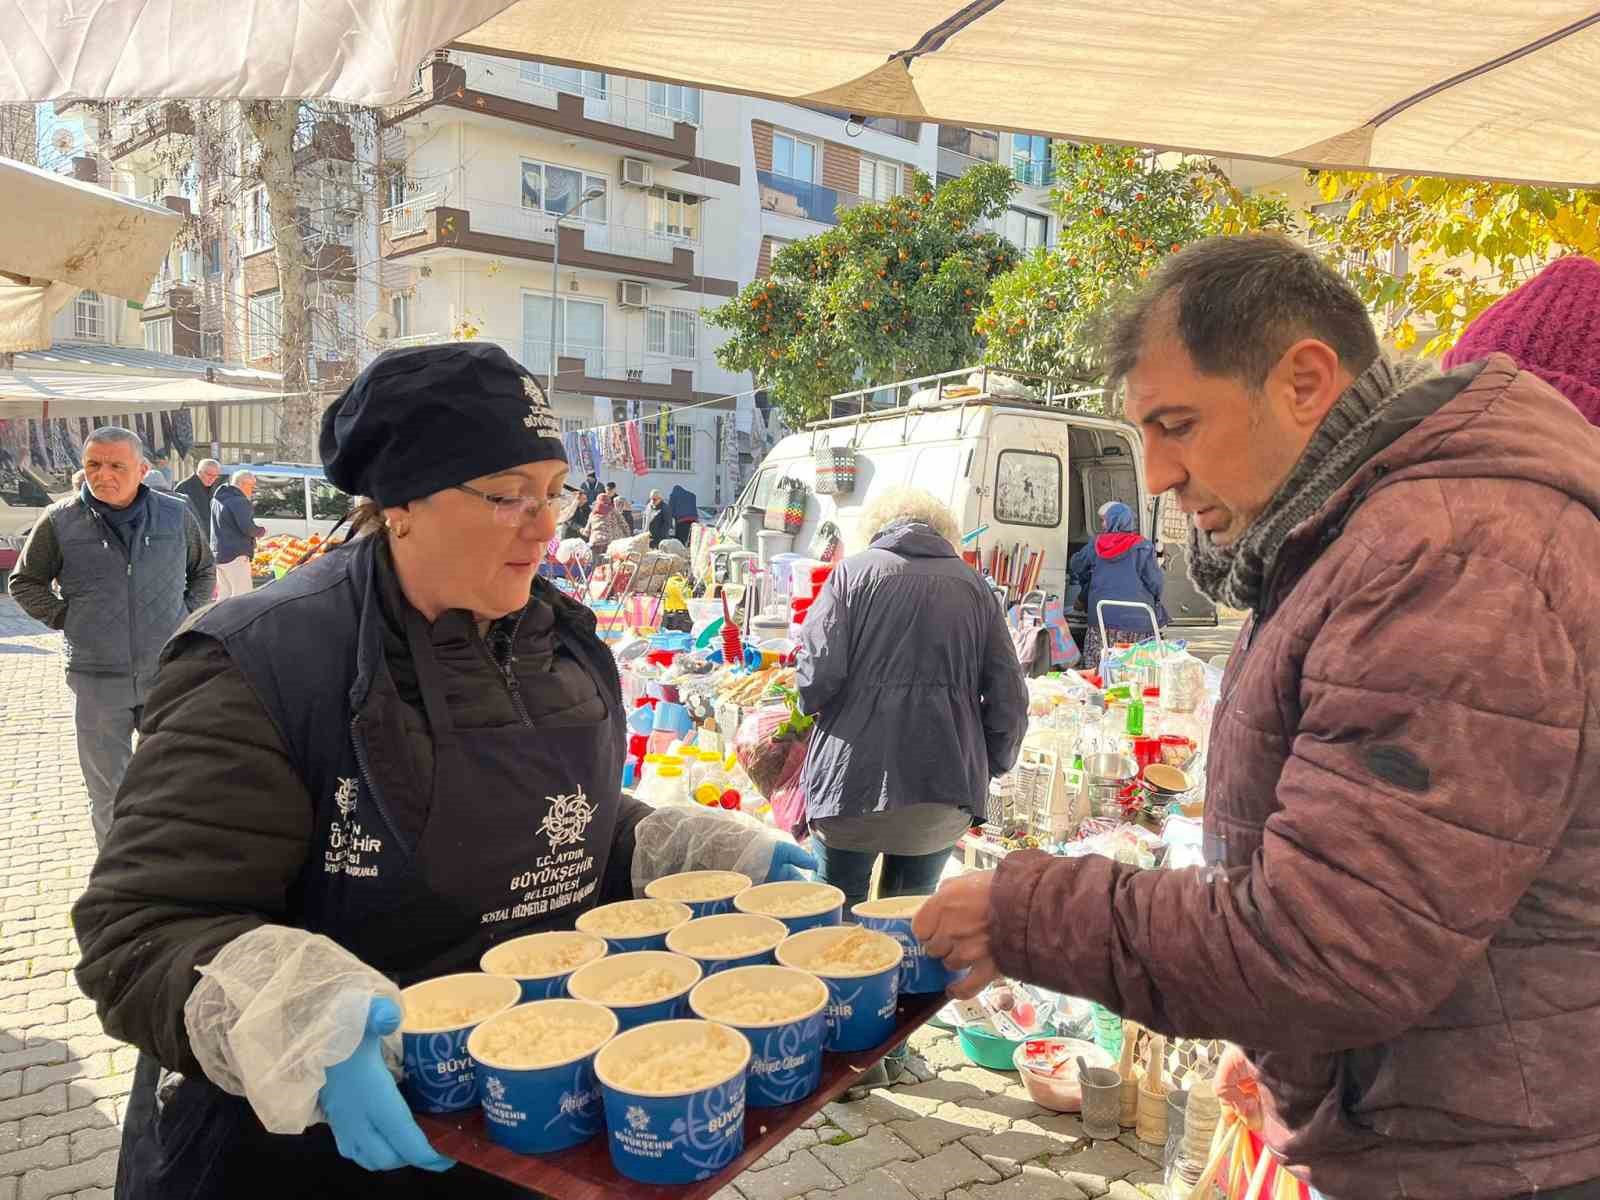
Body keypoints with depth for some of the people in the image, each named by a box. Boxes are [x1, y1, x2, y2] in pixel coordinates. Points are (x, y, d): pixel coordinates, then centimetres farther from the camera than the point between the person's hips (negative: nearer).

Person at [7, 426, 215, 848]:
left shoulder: (176, 515, 0)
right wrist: (65, 619, -1)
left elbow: (203, 571, 18)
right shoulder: (60, 521, -4)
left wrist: (186, 614, 6)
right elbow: (25, 582, 10)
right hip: (97, 682, -1)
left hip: (168, 675, 1)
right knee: (108, 794, 9)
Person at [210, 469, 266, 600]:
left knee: (224, 595, 15)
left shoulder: (217, 499, 15)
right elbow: (247, 527, -22)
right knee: (242, 596, -8)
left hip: (219, 554, 10)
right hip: (235, 555, -10)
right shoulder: (239, 501, -16)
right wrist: (261, 531, -4)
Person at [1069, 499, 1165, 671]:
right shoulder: (1142, 547, -2)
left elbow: (1075, 568, 21)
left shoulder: (1096, 545, 7)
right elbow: (1155, 582, -2)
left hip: (1102, 618, 2)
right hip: (1135, 620, -2)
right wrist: (1154, 601, 18)